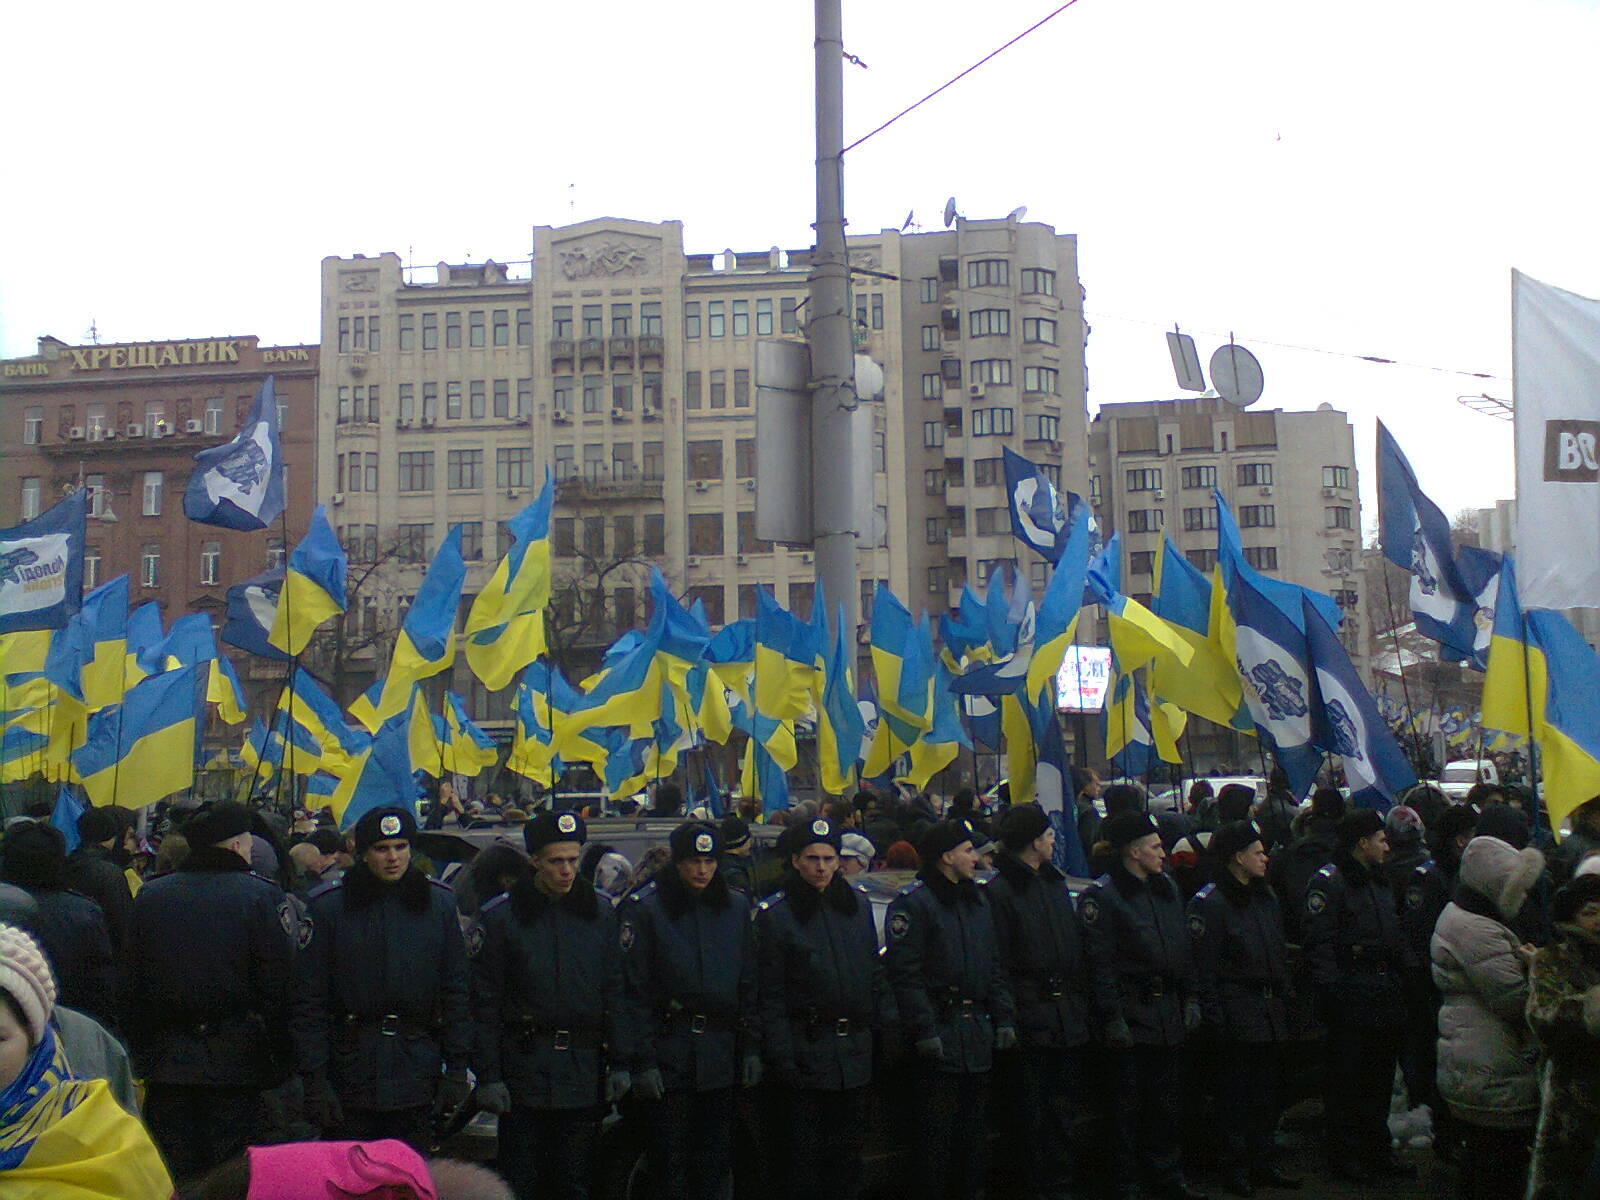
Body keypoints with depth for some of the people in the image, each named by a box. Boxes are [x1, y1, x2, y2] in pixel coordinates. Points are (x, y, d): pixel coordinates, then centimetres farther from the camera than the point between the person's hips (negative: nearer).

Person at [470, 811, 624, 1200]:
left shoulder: (599, 912, 6)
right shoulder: (501, 916, -4)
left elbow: (614, 992, 10)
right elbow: (484, 1003, -4)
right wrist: (488, 1076, -8)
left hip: (584, 1073, 3)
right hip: (524, 1071, -3)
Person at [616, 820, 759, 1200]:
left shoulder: (736, 907, 8)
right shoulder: (644, 908, -5)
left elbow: (748, 984, 13)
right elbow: (632, 991, -8)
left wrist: (750, 1047, 7)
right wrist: (640, 1060, -12)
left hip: (720, 1053, 4)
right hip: (667, 1052, -4)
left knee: (717, 1161, 9)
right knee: (670, 1168, 1)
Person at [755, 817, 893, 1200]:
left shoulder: (858, 902, 7)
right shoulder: (774, 913, -6)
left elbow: (875, 971, 13)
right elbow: (770, 993, -8)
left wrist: (887, 1024, 6)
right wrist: (779, 1055, -12)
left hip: (855, 1048, 4)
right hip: (805, 1049, -4)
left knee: (849, 1144, 14)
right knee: (802, 1149, 1)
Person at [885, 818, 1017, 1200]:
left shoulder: (977, 900, 16)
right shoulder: (913, 902, -9)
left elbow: (995, 967, 20)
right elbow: (905, 972, -14)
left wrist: (1004, 1018, 11)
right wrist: (924, 1030, -19)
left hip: (979, 1032, 8)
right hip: (942, 1032, -7)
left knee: (975, 1124, 14)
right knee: (938, 1128, -3)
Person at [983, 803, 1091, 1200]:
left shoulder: (1056, 884, 15)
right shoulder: (999, 890, -9)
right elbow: (999, 963, -12)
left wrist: (1081, 1001, 12)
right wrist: (1009, 1017, -15)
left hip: (1068, 1017, 7)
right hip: (1031, 1019, -7)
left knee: (1064, 1107, 13)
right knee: (1033, 1110, 2)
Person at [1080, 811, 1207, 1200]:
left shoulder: (1166, 889, 12)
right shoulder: (1101, 896, -11)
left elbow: (1184, 948, 17)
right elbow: (1100, 963, -14)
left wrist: (1191, 999, 11)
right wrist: (1112, 1018, -17)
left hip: (1168, 1012, 7)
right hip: (1131, 1013, -7)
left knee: (1165, 1098, 13)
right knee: (1128, 1100, 1)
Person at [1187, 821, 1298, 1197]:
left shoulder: (1267, 897, 13)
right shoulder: (1209, 902, -12)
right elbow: (1204, 968, -14)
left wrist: (1285, 1003, 15)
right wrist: (1215, 1017, -17)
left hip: (1271, 1011, 8)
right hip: (1237, 1011, -7)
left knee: (1268, 1091, 12)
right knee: (1237, 1092, 0)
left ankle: (1262, 1162, 23)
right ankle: (1237, 1168, 11)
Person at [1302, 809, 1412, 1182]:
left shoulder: (1379, 881, 18)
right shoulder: (1329, 881, -11)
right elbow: (1319, 940, -17)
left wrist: (1399, 978, 17)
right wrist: (1330, 989, -22)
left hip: (1385, 993, 9)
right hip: (1350, 993, -9)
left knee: (1380, 1072, 14)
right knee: (1345, 1077, -2)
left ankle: (1376, 1148, 25)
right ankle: (1344, 1154, 8)